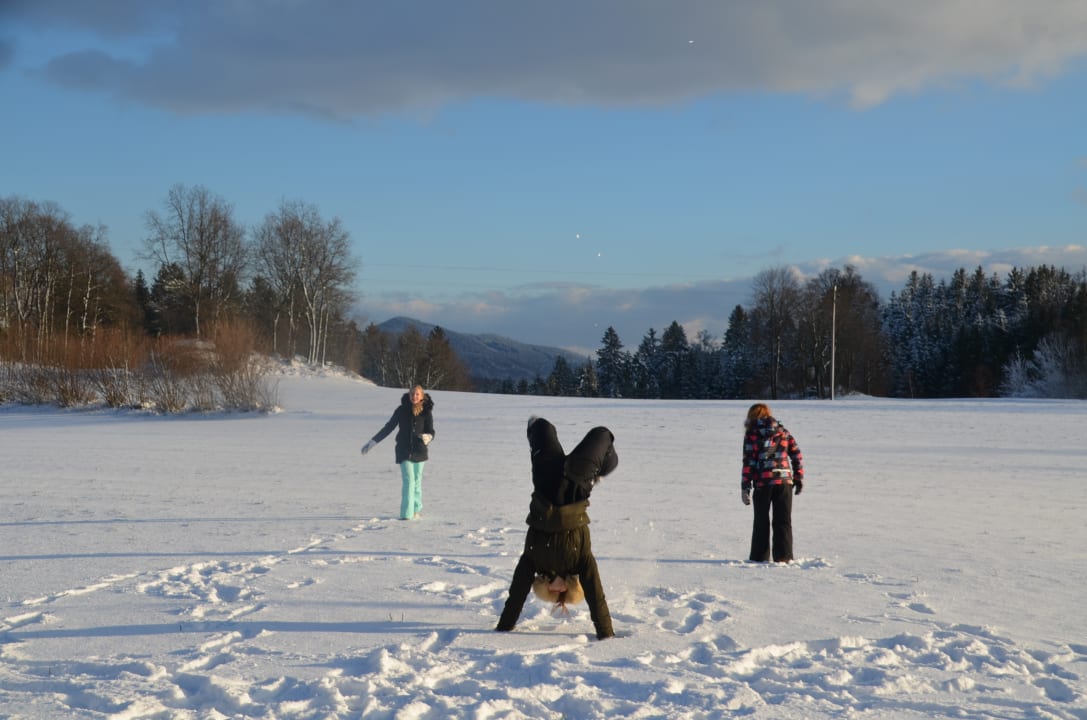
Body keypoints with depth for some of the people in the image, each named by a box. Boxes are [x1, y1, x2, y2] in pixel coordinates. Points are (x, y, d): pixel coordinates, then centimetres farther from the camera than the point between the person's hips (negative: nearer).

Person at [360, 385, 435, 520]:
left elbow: (431, 431, -4)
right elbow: (389, 427, 5)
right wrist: (372, 442, 5)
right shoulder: (402, 410, -3)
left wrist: (428, 437, -29)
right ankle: (407, 514, -9)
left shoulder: (426, 411, -4)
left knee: (417, 480, 10)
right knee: (408, 480, -8)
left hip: (419, 451, 1)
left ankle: (416, 509, 29)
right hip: (404, 451, -1)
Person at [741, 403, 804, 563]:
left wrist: (745, 487, -5)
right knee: (783, 521, 9)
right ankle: (783, 556, 4)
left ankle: (760, 557, 12)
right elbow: (796, 454, 6)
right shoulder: (783, 431, 10)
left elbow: (749, 462, -6)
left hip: (762, 483, -2)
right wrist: (799, 478, 12)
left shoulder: (752, 434, -1)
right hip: (784, 481, 2)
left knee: (761, 521, 11)